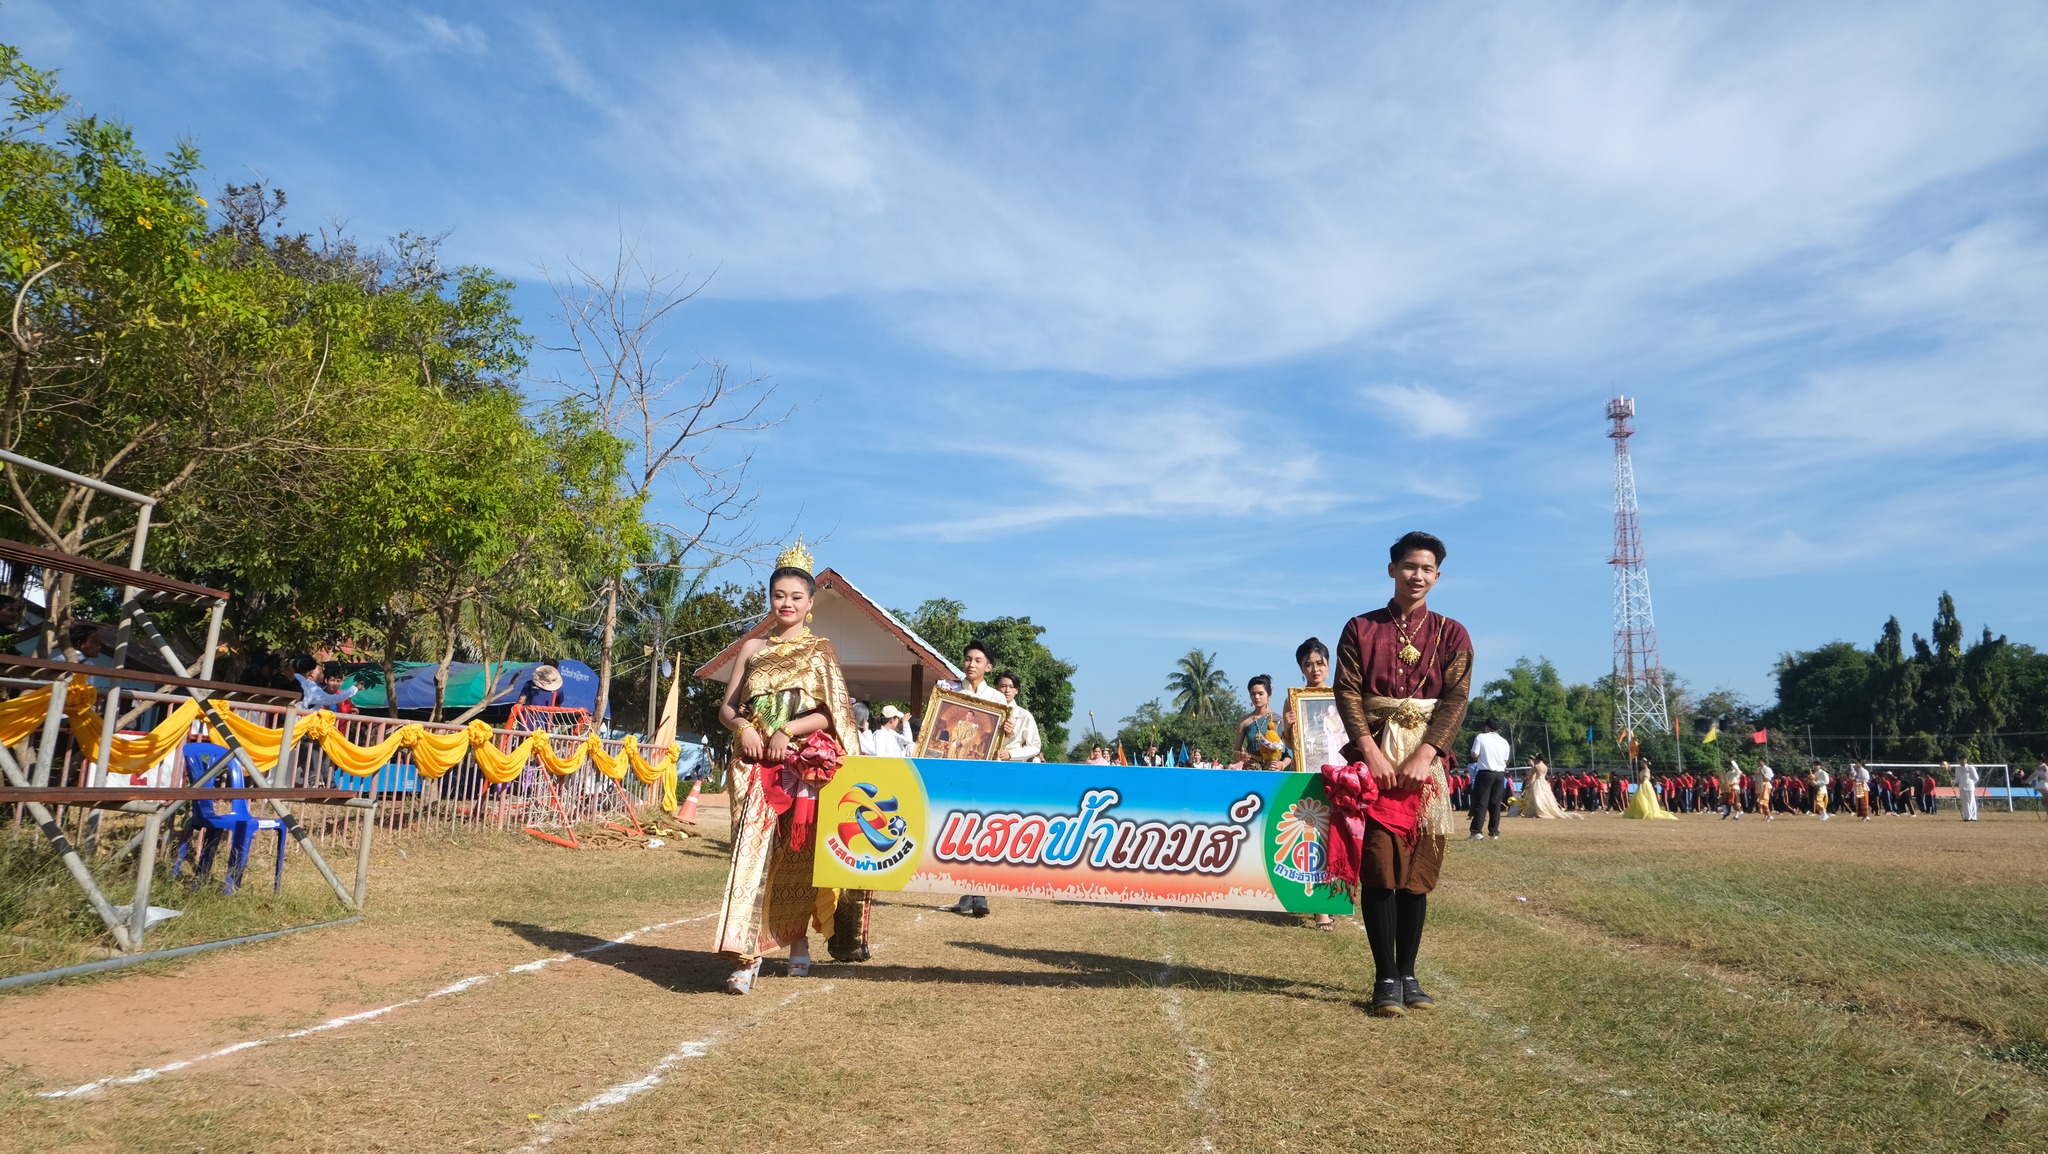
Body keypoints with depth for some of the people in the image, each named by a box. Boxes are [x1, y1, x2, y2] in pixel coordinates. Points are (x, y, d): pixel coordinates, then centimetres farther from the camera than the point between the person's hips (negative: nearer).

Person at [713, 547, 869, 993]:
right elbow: (726, 708, 12)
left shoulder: (821, 650, 6)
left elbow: (833, 712, -2)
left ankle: (798, 939, 25)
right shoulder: (753, 647, 12)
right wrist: (743, 728, -9)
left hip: (805, 766, -1)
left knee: (800, 856, 6)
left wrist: (788, 731, -15)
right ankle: (748, 954, -12)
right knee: (753, 851, -10)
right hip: (756, 766, 1)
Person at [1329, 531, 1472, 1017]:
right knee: (1378, 867, -5)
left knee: (1417, 869, 5)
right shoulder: (1360, 628, 6)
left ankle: (1407, 974, 15)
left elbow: (1456, 699, -3)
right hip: (1372, 755, -1)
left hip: (1424, 760, 1)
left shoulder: (1451, 634, 7)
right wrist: (1372, 752, -16)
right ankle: (1386, 979, 1)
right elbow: (1347, 691, -2)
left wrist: (1423, 755, -16)